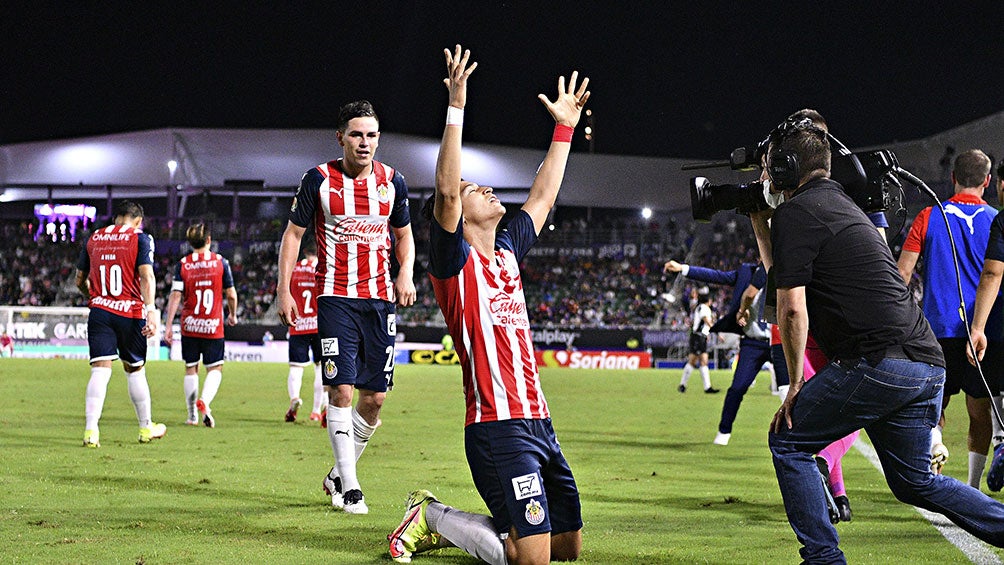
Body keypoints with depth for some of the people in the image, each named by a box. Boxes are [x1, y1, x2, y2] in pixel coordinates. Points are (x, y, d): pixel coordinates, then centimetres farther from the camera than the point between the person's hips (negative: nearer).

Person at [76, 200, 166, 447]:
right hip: (130, 312, -2)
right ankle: (146, 428, 24)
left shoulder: (93, 238, 12)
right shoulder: (140, 238, -1)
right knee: (135, 370, 11)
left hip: (99, 310, 2)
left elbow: (80, 280, 19)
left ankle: (91, 430, -15)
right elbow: (146, 276, -13)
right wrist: (151, 311, -19)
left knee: (100, 370, -3)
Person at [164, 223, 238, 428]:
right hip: (213, 326, -1)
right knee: (215, 368, 7)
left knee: (191, 369, 13)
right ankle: (204, 400, -21)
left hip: (189, 326, 1)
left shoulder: (183, 264, -1)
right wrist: (232, 315, 19)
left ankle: (192, 416, 18)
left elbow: (175, 296, -7)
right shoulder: (220, 261, -2)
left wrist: (169, 326, -4)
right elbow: (231, 294, 0)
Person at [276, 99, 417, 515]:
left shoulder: (392, 181, 5)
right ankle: (349, 486, -5)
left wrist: (405, 274, 1)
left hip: (379, 299, 4)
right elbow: (293, 234, 4)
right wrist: (283, 290, -1)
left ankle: (338, 474, 22)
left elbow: (403, 235, 19)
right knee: (341, 390, -12)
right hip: (336, 298, -3)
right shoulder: (318, 180, -4)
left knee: (375, 396, 3)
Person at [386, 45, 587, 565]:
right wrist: (456, 108, -23)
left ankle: (443, 522, 23)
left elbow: (542, 198, 29)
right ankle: (431, 516, 7)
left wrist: (564, 127, 31)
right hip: (498, 427, -8)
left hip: (538, 422, 8)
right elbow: (445, 191, -20)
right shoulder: (454, 261, -5)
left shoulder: (506, 252, 17)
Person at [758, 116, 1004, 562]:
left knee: (787, 442, 7)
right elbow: (783, 272, 42)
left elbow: (792, 309, -10)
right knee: (915, 481, 19)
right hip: (928, 364, 9)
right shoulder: (841, 203, 26)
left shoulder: (795, 213, -3)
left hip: (878, 363, -9)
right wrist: (760, 222, 40)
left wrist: (795, 384, -1)